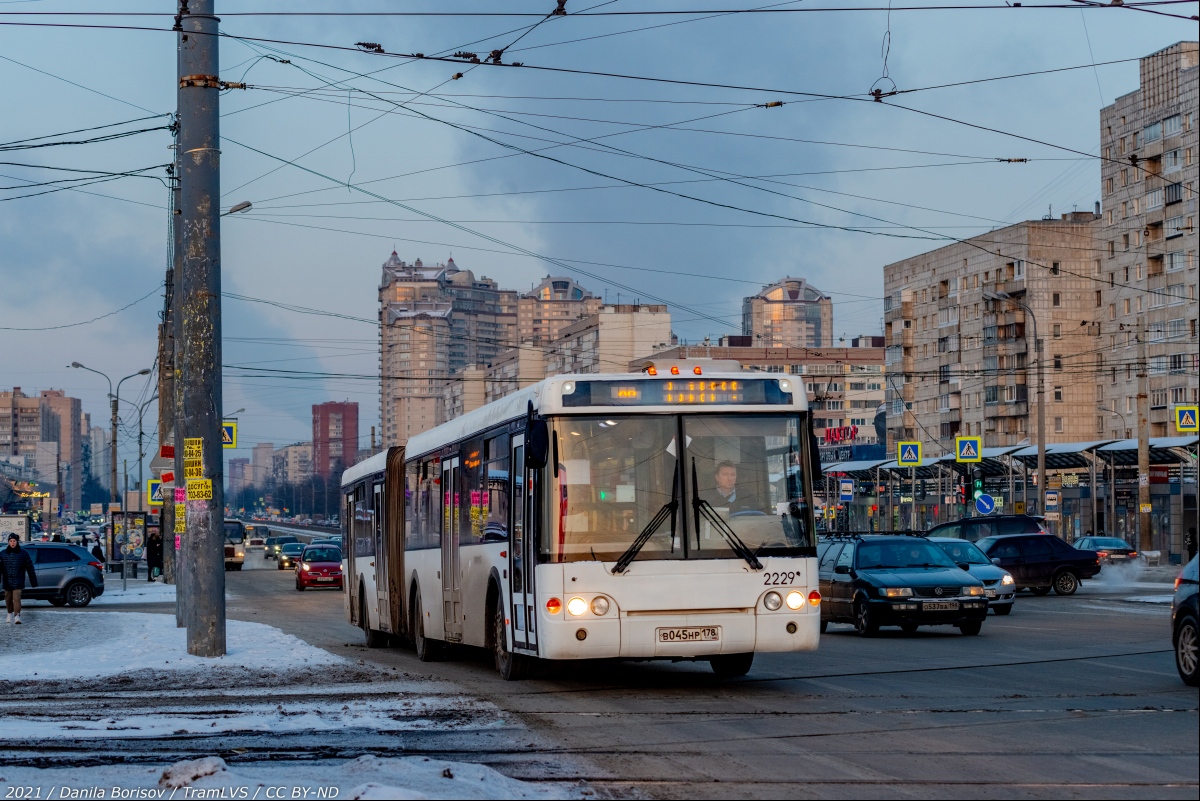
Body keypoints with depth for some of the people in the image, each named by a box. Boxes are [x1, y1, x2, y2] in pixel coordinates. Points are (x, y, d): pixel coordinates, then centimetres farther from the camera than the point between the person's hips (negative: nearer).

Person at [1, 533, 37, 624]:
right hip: (7, 582, 3)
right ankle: (10, 614, 33)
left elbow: (30, 568, 2)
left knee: (17, 598, -15)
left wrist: (34, 581, 3)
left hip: (18, 583, -3)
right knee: (8, 599, 13)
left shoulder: (23, 554, -1)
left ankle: (17, 616, -20)